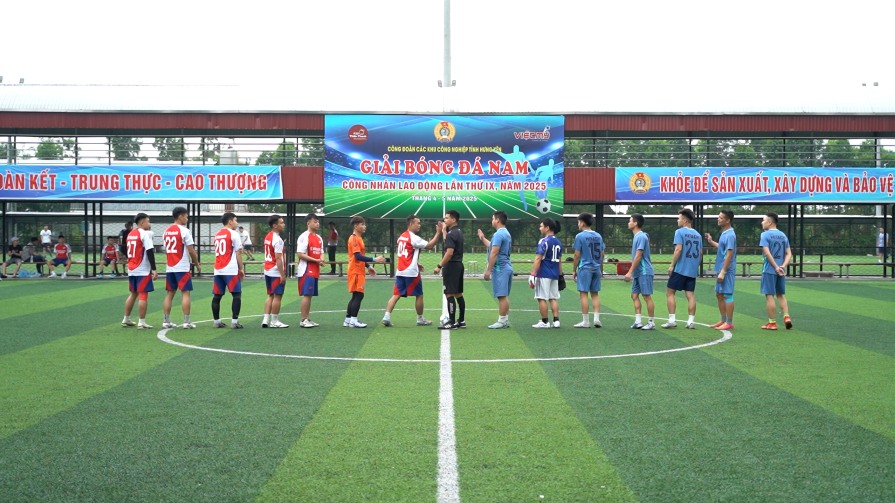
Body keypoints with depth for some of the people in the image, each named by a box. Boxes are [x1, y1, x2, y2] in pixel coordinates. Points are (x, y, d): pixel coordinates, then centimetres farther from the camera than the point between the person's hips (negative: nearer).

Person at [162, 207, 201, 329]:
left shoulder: (167, 231, 11)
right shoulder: (184, 230, -10)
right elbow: (191, 251, -12)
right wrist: (197, 264, 2)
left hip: (169, 267, 7)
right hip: (182, 267, -7)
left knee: (169, 293, 10)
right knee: (186, 292, -2)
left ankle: (166, 321, 8)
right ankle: (186, 321, -5)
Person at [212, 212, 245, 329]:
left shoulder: (217, 235, 16)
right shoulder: (234, 234, -5)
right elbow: (238, 253, -6)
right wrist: (241, 269, 0)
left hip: (218, 270, 7)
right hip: (231, 270, -7)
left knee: (217, 296, 9)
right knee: (237, 294, -3)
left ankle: (216, 321, 10)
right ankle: (234, 321, -8)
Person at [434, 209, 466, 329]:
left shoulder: (451, 233, -15)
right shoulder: (459, 232, 14)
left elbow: (449, 252, -23)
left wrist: (439, 266, -20)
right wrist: (444, 231, 24)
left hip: (451, 266, -10)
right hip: (458, 265, 10)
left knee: (450, 294, -7)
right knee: (458, 294, 13)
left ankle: (452, 322, -6)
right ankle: (461, 320, 17)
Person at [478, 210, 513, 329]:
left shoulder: (498, 234, -14)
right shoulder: (506, 233, 17)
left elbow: (494, 253, -19)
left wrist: (488, 270, -18)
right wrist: (483, 239, 39)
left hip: (500, 268, -10)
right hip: (506, 267, 10)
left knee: (502, 296, -7)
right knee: (505, 296, 12)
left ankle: (502, 321, -6)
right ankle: (505, 320, 15)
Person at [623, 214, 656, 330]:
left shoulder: (641, 237, -15)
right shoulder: (636, 236, 14)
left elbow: (638, 256, -19)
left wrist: (630, 272, -19)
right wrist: (631, 272, 20)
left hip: (644, 272, -10)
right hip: (637, 273, 10)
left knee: (647, 297, -4)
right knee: (634, 295, 7)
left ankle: (651, 323, 3)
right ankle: (638, 321, 9)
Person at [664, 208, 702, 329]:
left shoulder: (680, 232, -6)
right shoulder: (697, 235, 12)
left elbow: (678, 249, -15)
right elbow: (700, 253, 14)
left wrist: (671, 265, -12)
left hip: (680, 269, -6)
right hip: (693, 271, 6)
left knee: (670, 292, 2)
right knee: (690, 295, 5)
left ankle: (672, 320, -3)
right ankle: (691, 321, 2)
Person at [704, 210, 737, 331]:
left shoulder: (730, 235, -16)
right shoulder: (724, 233, 12)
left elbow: (729, 254, -21)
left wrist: (723, 272, -22)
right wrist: (711, 242, 24)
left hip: (726, 271, -10)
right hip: (720, 270, 10)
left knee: (727, 296, -4)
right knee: (719, 295, 14)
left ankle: (729, 323, 2)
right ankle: (723, 320, 22)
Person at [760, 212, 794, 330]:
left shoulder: (765, 235, -8)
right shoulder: (783, 235, 11)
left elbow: (767, 253, -18)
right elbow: (789, 254, 5)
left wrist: (776, 267, -18)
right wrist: (783, 266, -7)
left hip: (769, 270, -6)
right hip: (781, 271, 6)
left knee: (769, 296, 0)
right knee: (781, 295, 17)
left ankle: (772, 323, 2)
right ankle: (786, 317, 3)